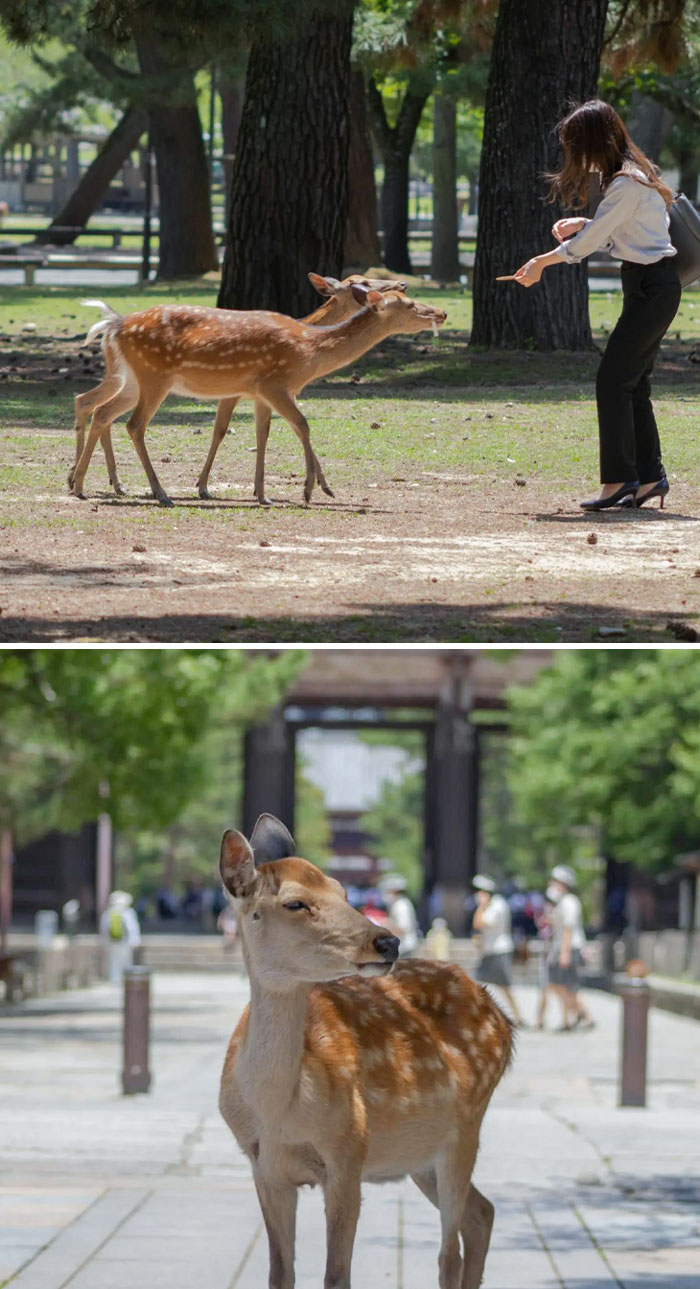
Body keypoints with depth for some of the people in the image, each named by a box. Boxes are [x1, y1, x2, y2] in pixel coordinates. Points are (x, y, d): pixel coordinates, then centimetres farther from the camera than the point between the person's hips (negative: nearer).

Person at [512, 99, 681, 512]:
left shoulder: (627, 184, -18)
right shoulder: (631, 173, 13)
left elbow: (588, 241, -15)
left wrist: (541, 264, -3)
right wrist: (583, 225, 8)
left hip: (652, 287, -10)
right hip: (653, 284, 10)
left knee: (613, 380, -11)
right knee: (633, 383, 11)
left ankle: (619, 478, -11)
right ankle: (650, 476, 14)